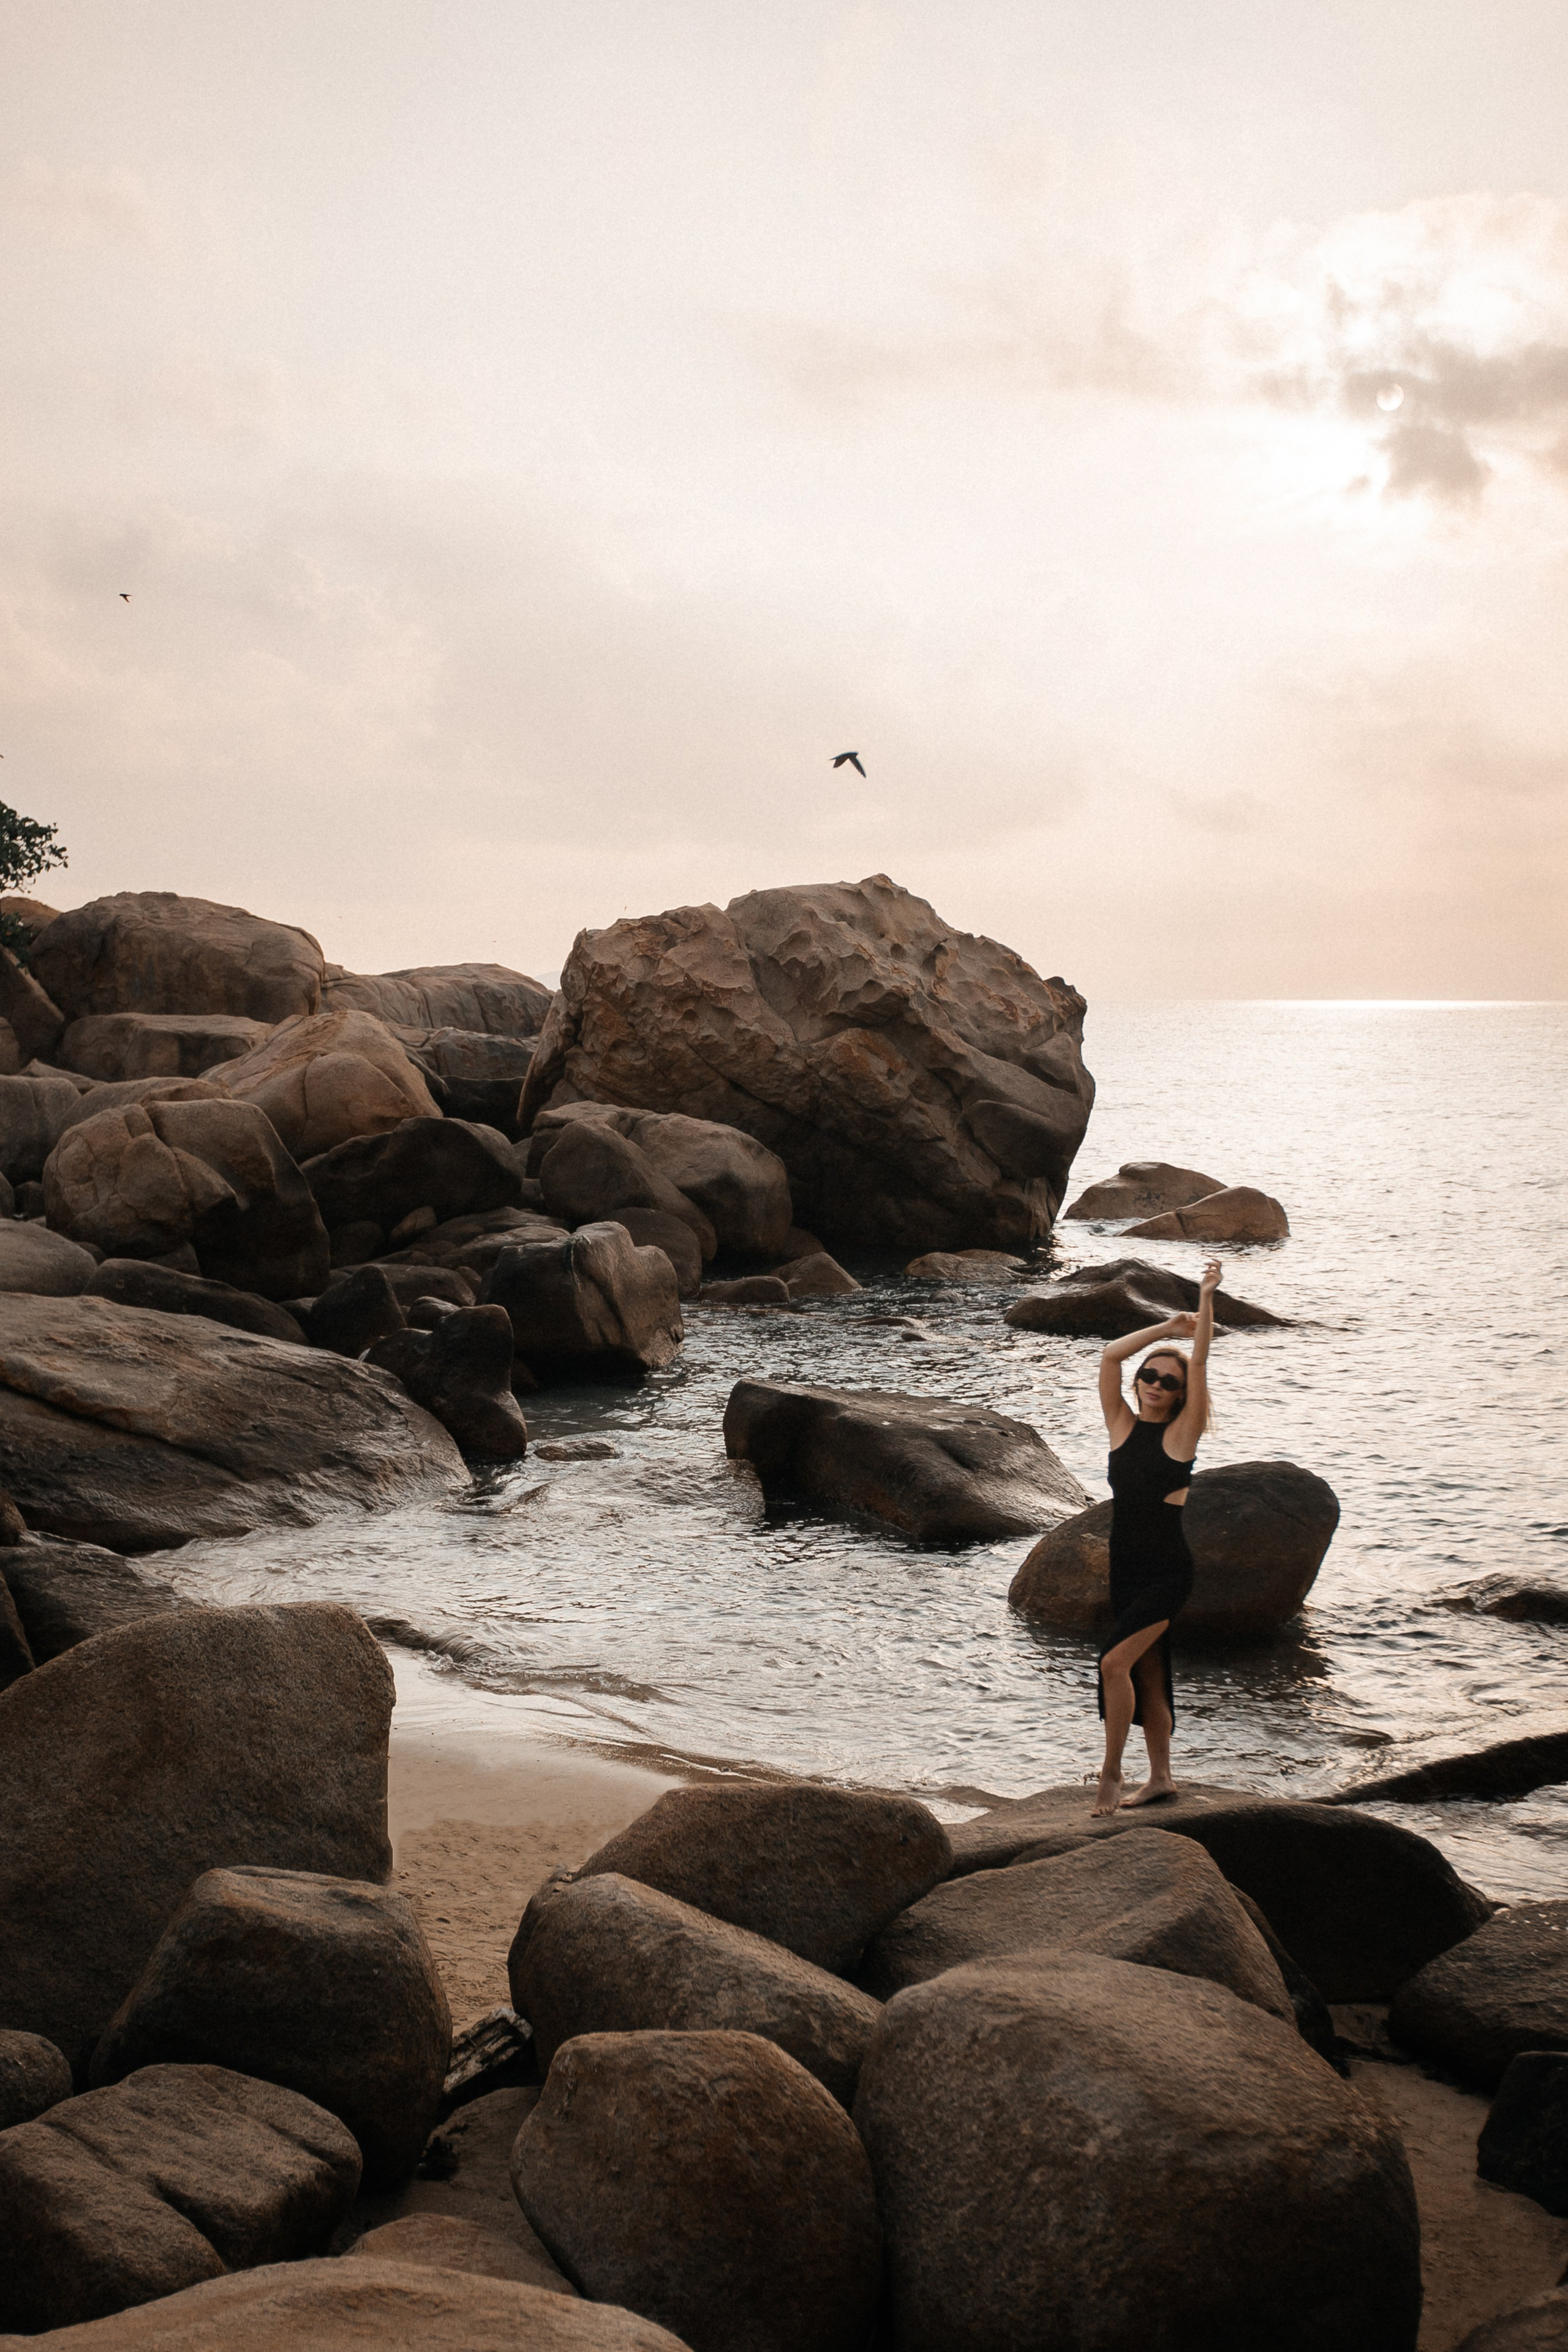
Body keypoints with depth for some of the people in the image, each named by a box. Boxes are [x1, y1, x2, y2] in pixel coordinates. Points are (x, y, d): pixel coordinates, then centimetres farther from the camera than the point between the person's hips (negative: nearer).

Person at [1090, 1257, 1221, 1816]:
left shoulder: (1182, 1433, -4)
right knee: (1147, 1674, 13)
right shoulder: (1122, 1427, 5)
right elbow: (1110, 1356, -2)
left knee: (1115, 1663, -16)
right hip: (1125, 1570, 5)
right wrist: (1168, 1327, -2)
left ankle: (1111, 1774, -7)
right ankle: (1160, 1777, 23)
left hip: (1167, 1571, -5)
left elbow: (1199, 1364, -13)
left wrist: (1207, 1302, -20)